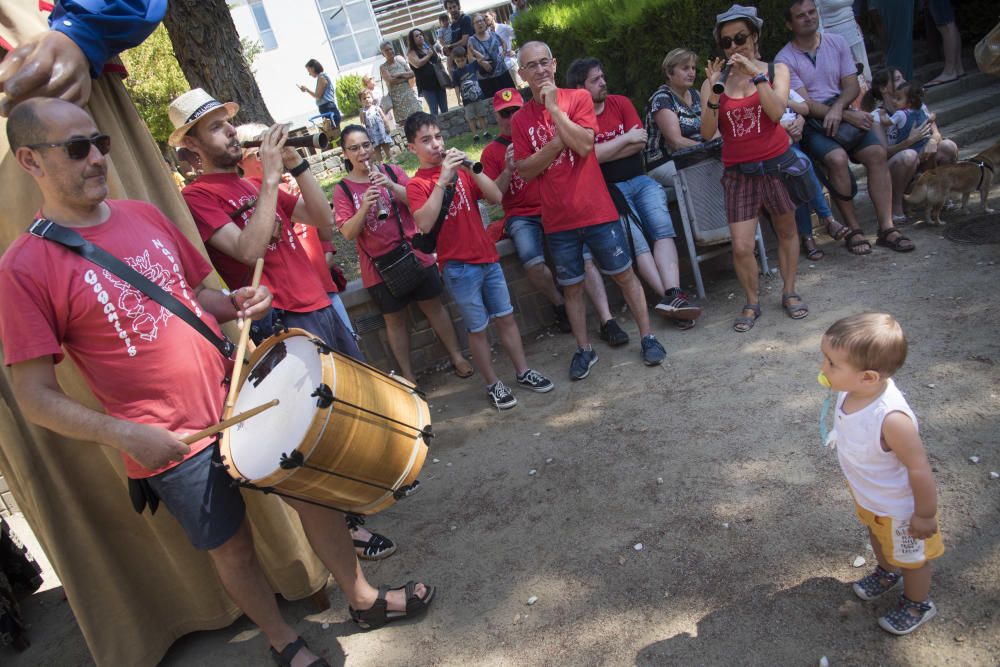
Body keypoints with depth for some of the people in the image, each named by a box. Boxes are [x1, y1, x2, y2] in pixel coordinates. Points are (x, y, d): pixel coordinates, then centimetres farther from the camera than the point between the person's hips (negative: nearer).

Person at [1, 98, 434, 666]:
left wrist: (236, 303, -5)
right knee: (233, 548, 13)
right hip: (171, 444, -5)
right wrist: (123, 433, -24)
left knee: (314, 490, 13)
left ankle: (364, 597, 37)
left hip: (240, 397, 5)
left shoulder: (144, 215, 5)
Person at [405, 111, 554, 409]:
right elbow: (425, 223, -23)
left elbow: (496, 197, -1)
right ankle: (493, 384, 19)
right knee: (478, 328, 4)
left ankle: (523, 372, 26)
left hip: (488, 258, 5)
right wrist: (442, 180, -24)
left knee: (505, 317, 12)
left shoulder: (459, 169, 10)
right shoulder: (416, 184, -4)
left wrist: (470, 169, -13)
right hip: (458, 267, -4)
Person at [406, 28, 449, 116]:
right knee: (434, 111, -10)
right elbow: (418, 64, -21)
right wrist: (428, 55, -8)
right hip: (426, 85, -6)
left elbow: (439, 63, 24)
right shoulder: (412, 52, -1)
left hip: (438, 82, 6)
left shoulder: (430, 48, 18)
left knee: (445, 110, 6)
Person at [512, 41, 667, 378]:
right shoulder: (521, 119, 4)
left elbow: (584, 145, -17)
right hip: (557, 220, 2)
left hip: (597, 210, -2)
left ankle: (647, 337, 20)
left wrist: (554, 108, -15)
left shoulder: (578, 98, -1)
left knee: (624, 274, 6)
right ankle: (584, 349, 25)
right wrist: (558, 142, -14)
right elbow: (524, 170, -4)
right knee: (572, 287, 11)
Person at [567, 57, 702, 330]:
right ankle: (670, 297, -25)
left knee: (663, 228, -19)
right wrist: (627, 138, -4)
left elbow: (640, 143, 3)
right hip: (607, 188, -4)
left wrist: (603, 153, -6)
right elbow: (591, 155, -15)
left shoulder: (621, 102, 11)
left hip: (638, 180, 4)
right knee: (636, 240, -22)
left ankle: (672, 296, -31)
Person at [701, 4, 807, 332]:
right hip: (739, 172, 0)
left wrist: (756, 74, -20)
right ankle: (752, 303, 14)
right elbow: (707, 132, -8)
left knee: (786, 231, 13)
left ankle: (789, 292, 31)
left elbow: (776, 112, -15)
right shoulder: (715, 82, 2)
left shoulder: (776, 69, 3)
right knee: (741, 247, -7)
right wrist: (714, 92, -20)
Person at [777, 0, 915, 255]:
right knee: (837, 158, -31)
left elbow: (852, 85, 6)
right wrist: (848, 115, -19)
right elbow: (805, 104, -13)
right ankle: (853, 230, -18)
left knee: (877, 152, -19)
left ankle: (886, 227, -16)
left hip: (842, 112, 5)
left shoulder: (836, 43, 10)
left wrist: (838, 108, -16)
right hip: (810, 124, -4)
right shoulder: (785, 59, -6)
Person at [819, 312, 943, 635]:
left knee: (910, 557, 24)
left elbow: (919, 468, -32)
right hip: (866, 496, 7)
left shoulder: (891, 418, -46)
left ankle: (917, 604, 53)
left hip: (898, 507, -7)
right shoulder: (850, 391, -23)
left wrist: (925, 514, -17)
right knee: (877, 536, 36)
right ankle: (887, 573, 66)